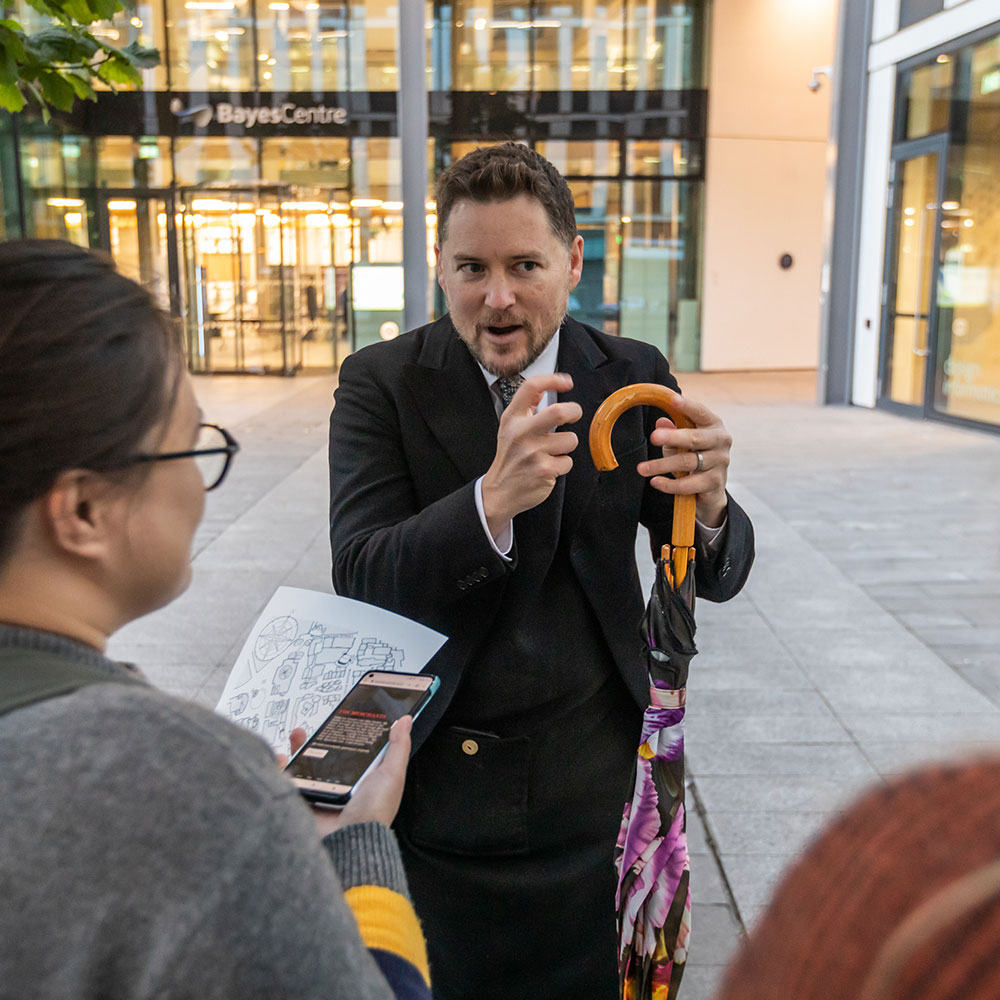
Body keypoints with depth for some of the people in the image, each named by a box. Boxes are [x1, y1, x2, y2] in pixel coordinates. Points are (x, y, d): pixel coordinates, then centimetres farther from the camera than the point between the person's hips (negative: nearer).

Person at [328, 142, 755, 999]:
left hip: (594, 780, 2)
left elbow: (718, 575, -6)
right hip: (439, 784, -1)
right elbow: (360, 580, -20)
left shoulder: (633, 377, -4)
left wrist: (708, 501, -30)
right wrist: (493, 498, -38)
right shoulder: (382, 382, -10)